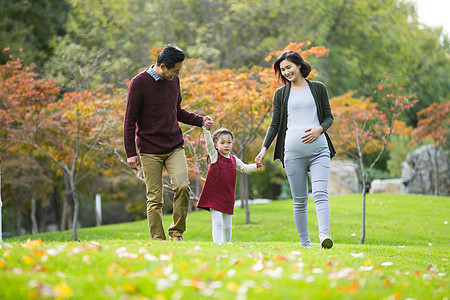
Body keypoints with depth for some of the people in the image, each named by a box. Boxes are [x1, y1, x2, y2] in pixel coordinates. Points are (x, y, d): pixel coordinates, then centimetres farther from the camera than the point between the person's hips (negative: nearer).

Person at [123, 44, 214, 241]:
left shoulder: (174, 81, 8)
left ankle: (177, 232, 0)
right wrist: (130, 153, -9)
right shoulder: (139, 83, -9)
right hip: (150, 150, -4)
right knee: (155, 198, -2)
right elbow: (129, 120, -6)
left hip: (175, 146, 4)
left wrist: (200, 121, 7)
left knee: (182, 186, -15)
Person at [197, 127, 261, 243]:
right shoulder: (215, 155, -2)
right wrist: (206, 129, -30)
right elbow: (208, 142, -15)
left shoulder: (234, 160, 12)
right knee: (218, 224, -15)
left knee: (227, 227, 10)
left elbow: (245, 168, 21)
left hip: (228, 198, 5)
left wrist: (256, 166, 3)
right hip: (214, 195, -5)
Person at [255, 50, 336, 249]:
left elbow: (329, 116, 14)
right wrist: (264, 148, 4)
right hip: (293, 152, 1)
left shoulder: (318, 88, 12)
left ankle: (324, 235, -30)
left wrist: (319, 129, -7)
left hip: (318, 149, -1)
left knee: (320, 194, -18)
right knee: (299, 201, 2)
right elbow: (275, 124, 14)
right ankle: (305, 244, 7)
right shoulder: (281, 94, 14)